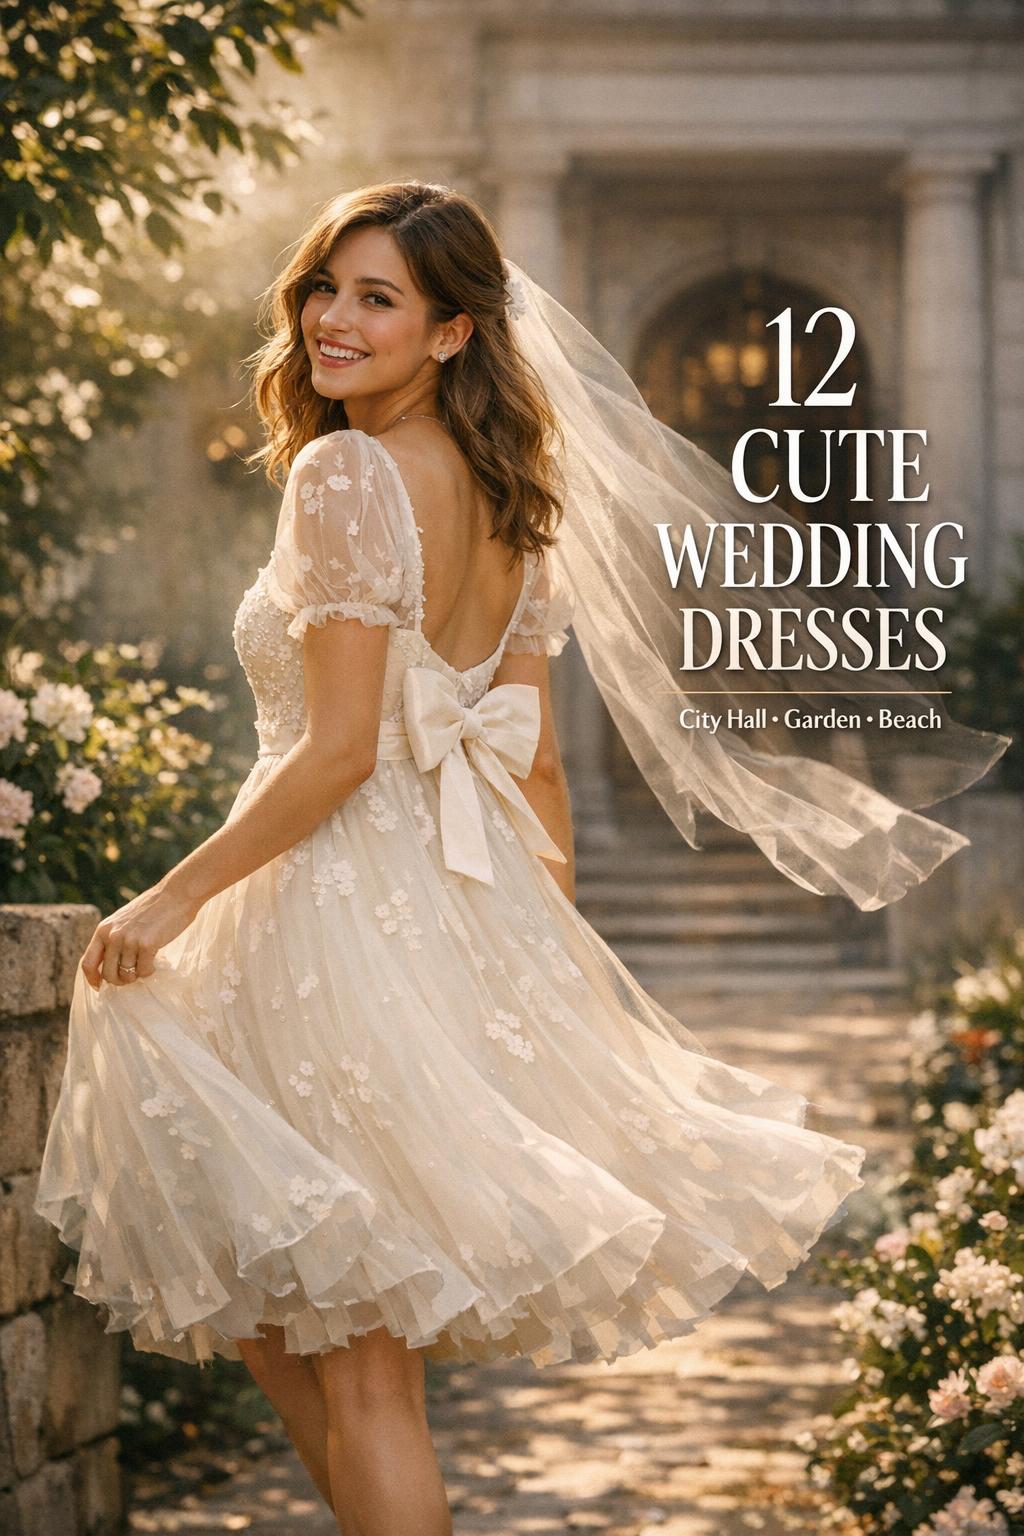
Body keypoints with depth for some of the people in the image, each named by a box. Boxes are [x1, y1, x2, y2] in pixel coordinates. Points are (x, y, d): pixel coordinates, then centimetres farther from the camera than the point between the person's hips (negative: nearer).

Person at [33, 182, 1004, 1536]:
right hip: (468, 907, 9)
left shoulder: (347, 473, -13)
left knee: (357, 1364, -1)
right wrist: (556, 950, 19)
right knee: (271, 1314, 19)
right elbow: (533, 760, 13)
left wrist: (174, 898, -12)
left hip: (345, 905, -9)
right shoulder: (506, 494, 11)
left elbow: (338, 750, -19)